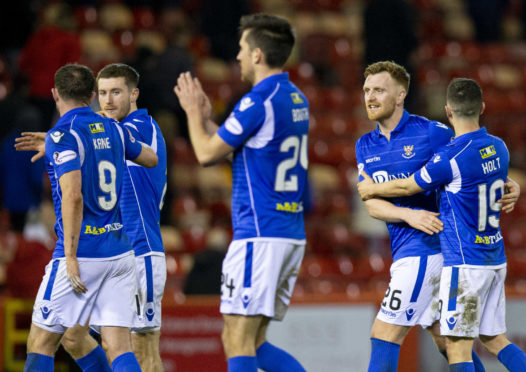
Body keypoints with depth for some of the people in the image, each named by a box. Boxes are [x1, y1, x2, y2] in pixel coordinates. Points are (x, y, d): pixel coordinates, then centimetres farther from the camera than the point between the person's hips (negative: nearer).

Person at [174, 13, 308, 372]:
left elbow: (207, 153, -4)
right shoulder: (297, 100, 14)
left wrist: (193, 111, 12)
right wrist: (206, 116, 27)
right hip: (292, 235, 9)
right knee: (255, 343, 12)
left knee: (238, 341, -7)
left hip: (259, 235, -9)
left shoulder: (257, 102, -14)